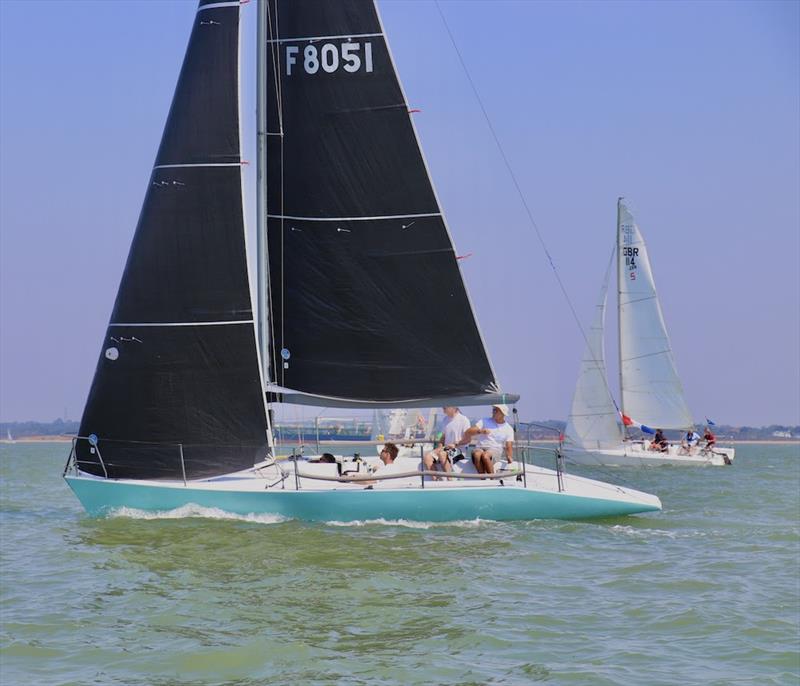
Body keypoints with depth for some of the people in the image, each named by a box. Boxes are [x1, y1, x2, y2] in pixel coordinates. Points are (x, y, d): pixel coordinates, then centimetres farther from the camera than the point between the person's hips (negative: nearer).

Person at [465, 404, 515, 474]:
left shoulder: (509, 429, 13)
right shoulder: (484, 421, 14)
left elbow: (509, 446, 3)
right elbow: (468, 432, 5)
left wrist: (509, 457, -19)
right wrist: (480, 431, -15)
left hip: (495, 450, -1)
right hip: (480, 448, 1)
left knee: (485, 456, -38)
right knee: (477, 454, -37)